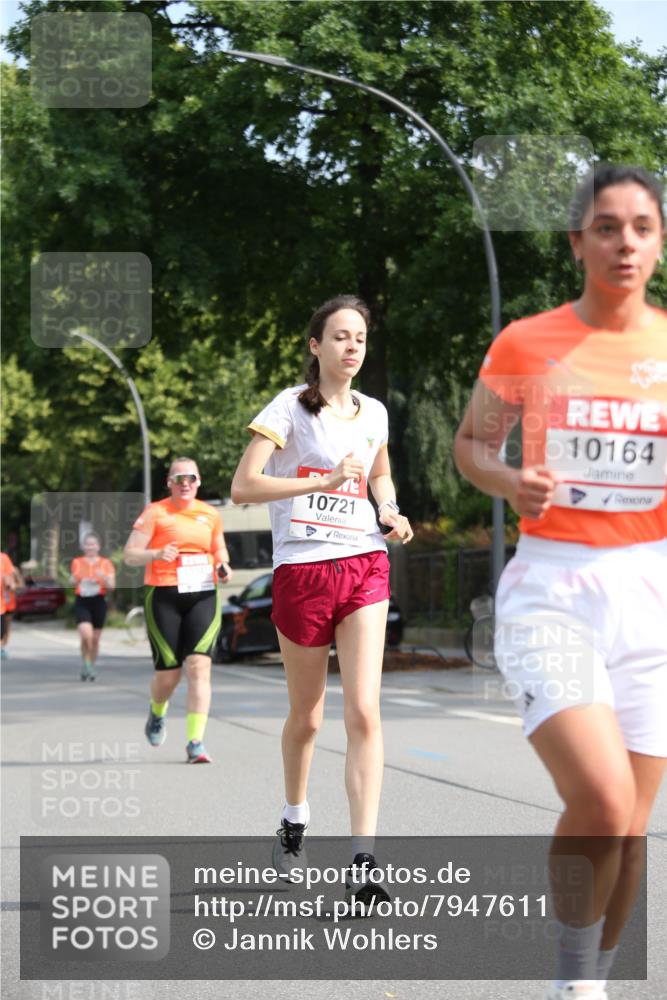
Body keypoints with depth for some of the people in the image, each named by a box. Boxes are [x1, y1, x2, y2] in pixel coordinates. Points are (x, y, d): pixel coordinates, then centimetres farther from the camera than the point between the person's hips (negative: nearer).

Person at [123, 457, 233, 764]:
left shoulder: (210, 514, 11)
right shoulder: (155, 513, -1)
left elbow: (220, 548, 26)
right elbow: (130, 555, -5)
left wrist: (223, 565, 4)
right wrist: (157, 554, -24)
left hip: (203, 596, 2)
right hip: (164, 597, -2)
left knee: (199, 665, -13)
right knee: (168, 672, 1)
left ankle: (196, 742, -13)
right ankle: (157, 713, 38)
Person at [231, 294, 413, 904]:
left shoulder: (373, 413, 12)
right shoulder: (290, 408, -3)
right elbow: (243, 487, -14)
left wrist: (390, 512, 11)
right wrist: (325, 481, -21)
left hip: (365, 567, 3)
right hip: (302, 570, -3)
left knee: (364, 712, -12)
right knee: (306, 716, 10)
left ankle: (364, 860, -16)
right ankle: (294, 821, 37)